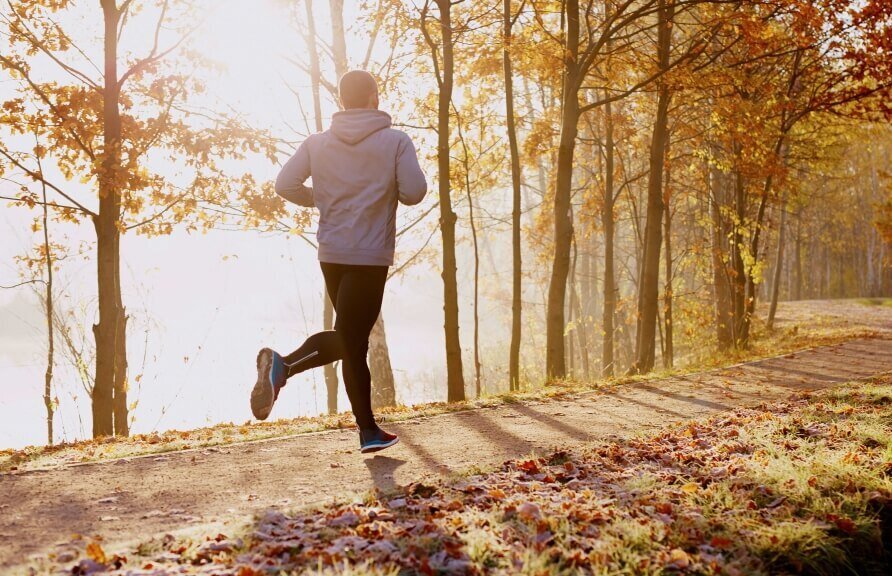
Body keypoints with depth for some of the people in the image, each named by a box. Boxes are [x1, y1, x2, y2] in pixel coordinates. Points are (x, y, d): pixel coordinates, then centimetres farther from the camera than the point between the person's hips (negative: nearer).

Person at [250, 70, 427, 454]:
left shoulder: (318, 143, 5)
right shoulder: (396, 141, -4)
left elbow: (285, 184, -3)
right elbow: (414, 192, -11)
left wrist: (321, 200, 14)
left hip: (331, 254, 5)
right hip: (370, 256, -5)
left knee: (352, 339, 15)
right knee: (350, 339, -4)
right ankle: (284, 364, -23)